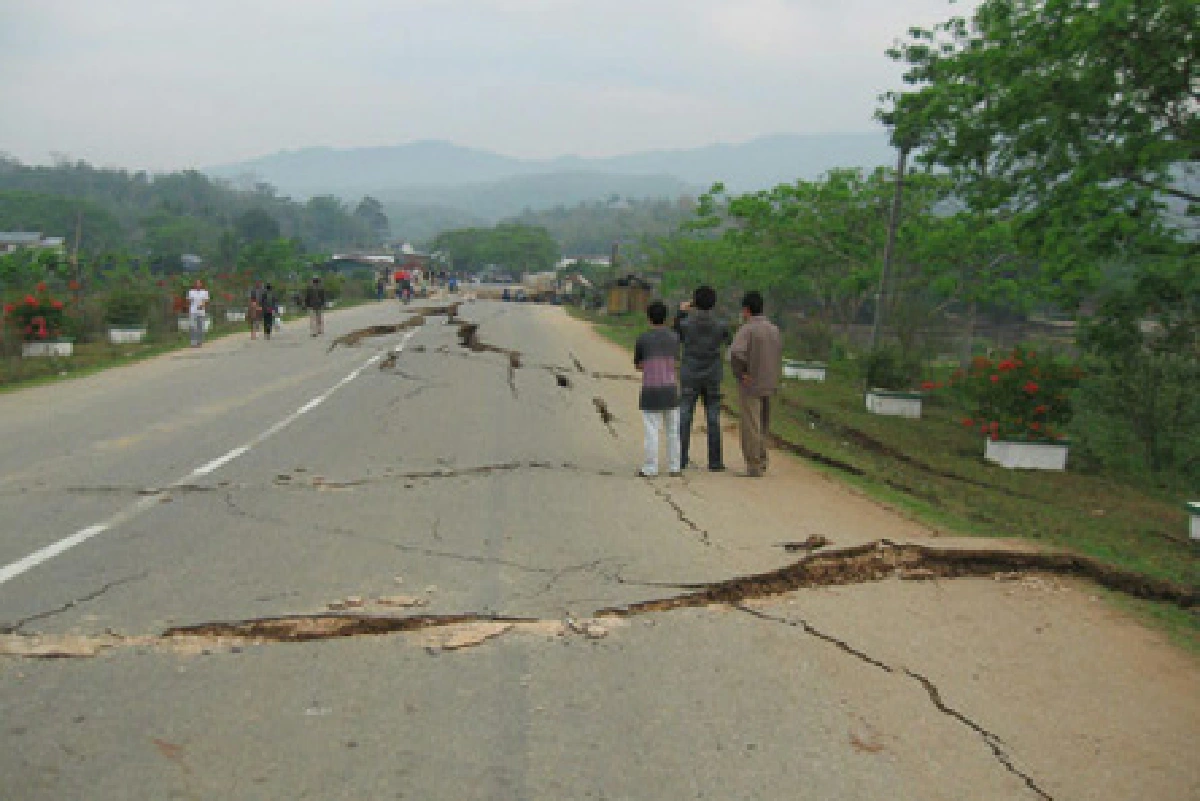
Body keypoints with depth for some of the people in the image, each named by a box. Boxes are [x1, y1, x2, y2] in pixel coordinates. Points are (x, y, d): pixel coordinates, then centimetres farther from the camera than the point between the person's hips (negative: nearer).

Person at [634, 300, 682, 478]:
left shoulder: (643, 339, -4)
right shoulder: (674, 337, 3)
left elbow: (637, 365, 8)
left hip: (650, 391, -2)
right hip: (670, 389, 2)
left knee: (652, 430, 1)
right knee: (673, 430, 10)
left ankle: (650, 468, 2)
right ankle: (674, 467, 14)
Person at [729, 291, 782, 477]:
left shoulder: (747, 329, -13)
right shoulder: (774, 329, 9)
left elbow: (735, 352, -29)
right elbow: (779, 356, 15)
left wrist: (740, 373, -17)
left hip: (750, 385, -7)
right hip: (769, 385, 7)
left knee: (751, 427, -1)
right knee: (763, 426, 17)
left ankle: (754, 467, 2)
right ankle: (761, 461, 23)